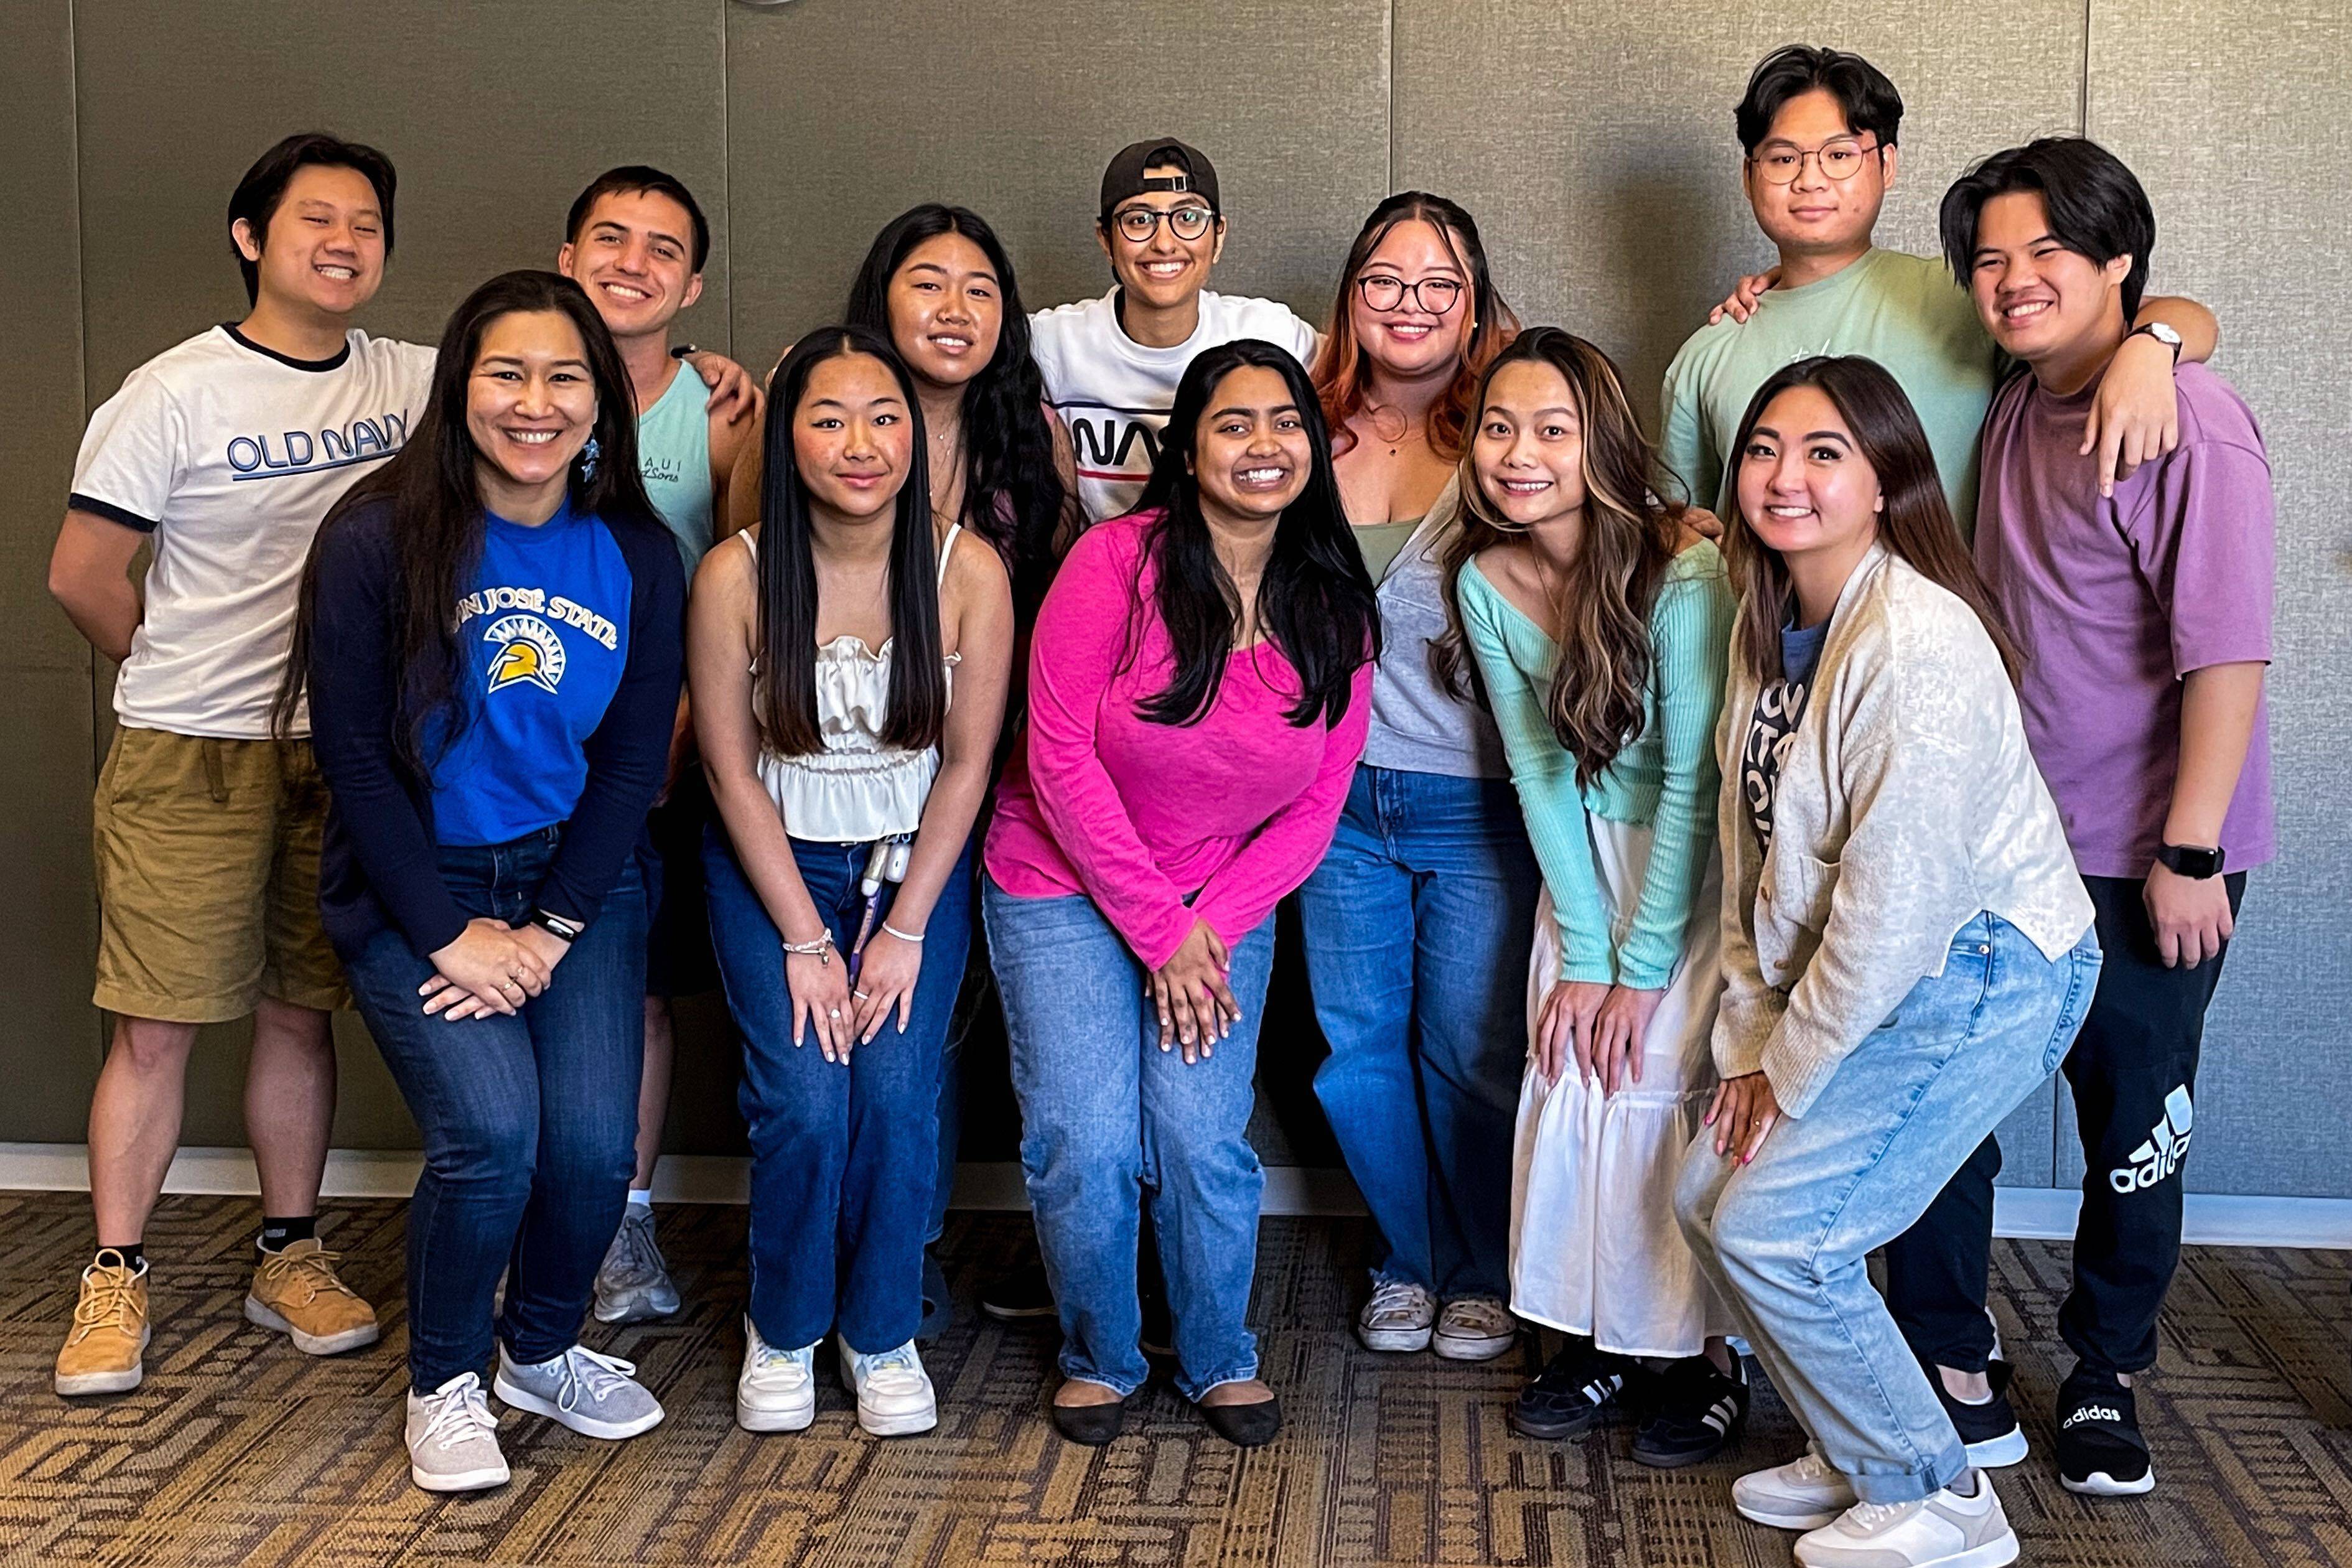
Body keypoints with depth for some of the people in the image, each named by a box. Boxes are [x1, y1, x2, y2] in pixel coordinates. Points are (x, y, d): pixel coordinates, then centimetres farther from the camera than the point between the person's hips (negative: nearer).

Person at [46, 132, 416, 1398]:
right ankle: (115, 1281, 13)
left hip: (339, 756, 3)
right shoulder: (180, 390, -7)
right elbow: (81, 573, -4)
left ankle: (289, 1258, 25)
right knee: (154, 1027, 0)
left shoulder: (412, 384, 4)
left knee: (299, 1012, 12)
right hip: (187, 763, -3)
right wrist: (195, 677, 5)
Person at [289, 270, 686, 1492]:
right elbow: (352, 751, -9)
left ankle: (543, 1351, 21)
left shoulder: (638, 557, 0)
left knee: (595, 1144, -11)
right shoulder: (378, 537, -10)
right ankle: (443, 1383, 8)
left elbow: (634, 760, 1)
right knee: (491, 1129, -19)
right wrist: (452, 933, -13)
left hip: (577, 878, 3)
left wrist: (550, 930, -9)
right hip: (413, 887, -2)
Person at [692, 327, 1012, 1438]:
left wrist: (904, 931, -10)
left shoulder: (969, 574, -15)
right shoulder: (735, 576, -17)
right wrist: (805, 939, -12)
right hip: (771, 861, -1)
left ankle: (882, 1334, 11)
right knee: (803, 1099, -14)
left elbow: (967, 763, -8)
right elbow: (731, 770, -10)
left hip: (917, 859, 1)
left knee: (897, 1093, -13)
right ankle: (782, 1335, 13)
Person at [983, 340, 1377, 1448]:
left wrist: (1210, 927, -11)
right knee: (1088, 1144, -11)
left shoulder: (1335, 615, -3)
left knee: (1203, 1140, -11)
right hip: (1067, 889, -2)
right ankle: (1098, 1357, 17)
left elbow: (1315, 809, 1)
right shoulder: (1119, 560, -15)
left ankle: (1220, 1360, 16)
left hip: (1224, 908, 2)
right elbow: (1059, 754, -15)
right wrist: (1157, 929, -13)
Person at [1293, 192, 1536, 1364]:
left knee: (1472, 1047, 6)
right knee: (1358, 1045, 11)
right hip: (1339, 792, 3)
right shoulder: (1313, 433, 4)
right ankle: (1406, 1264, 32)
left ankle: (1485, 1276, 28)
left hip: (1475, 797, -3)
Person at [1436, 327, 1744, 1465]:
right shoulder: (1485, 580, -11)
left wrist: (1642, 966, -18)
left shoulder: (1685, 571, -27)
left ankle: (1706, 1358, 9)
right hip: (1589, 858, 5)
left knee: (1666, 1084, -9)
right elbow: (1539, 770, -6)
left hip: (1707, 861, -4)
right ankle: (1597, 1337, 17)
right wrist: (1582, 952, -9)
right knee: (1568, 1079, 0)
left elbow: (1691, 781, -22)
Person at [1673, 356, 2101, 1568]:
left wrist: (1792, 1070, -13)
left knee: (1771, 1232, -10)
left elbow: (1900, 900, -24)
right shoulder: (1774, 624, 5)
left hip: (1979, 976, -9)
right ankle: (1859, 1453, 25)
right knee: (1709, 1197, 7)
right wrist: (1752, 1041, 4)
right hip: (1854, 971, 9)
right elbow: (1752, 847, 8)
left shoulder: (1917, 646, -24)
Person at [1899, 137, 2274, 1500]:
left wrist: (2190, 852, -20)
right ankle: (1943, 1357, 27)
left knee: (2133, 1125, 11)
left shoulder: (2189, 424, -16)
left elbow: (2228, 656, -19)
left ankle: (2106, 1378, 31)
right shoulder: (2015, 409, 6)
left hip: (2142, 860, -6)